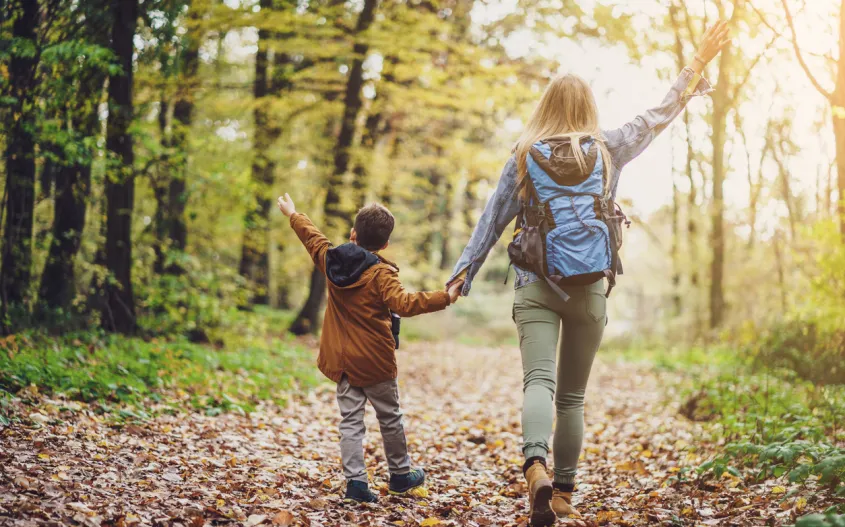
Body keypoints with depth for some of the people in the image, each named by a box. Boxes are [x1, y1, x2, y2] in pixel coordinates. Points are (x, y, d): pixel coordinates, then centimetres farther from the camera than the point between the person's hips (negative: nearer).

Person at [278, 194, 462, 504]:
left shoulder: (331, 261, 2)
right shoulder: (380, 273, -16)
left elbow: (312, 237, 20)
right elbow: (402, 303, -29)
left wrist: (292, 214, 38)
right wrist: (444, 298, -29)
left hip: (340, 359, 4)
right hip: (374, 361, -4)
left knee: (350, 420, 6)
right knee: (390, 418, 12)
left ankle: (355, 480, -1)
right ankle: (400, 475, 26)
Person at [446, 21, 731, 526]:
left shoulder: (525, 156, 4)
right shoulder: (608, 149, 7)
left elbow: (494, 218, 5)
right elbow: (659, 116, 18)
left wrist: (466, 268, 11)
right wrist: (699, 63, 28)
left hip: (535, 286, -1)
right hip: (590, 289, 2)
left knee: (539, 381, -12)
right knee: (573, 395, 12)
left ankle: (536, 468, -38)